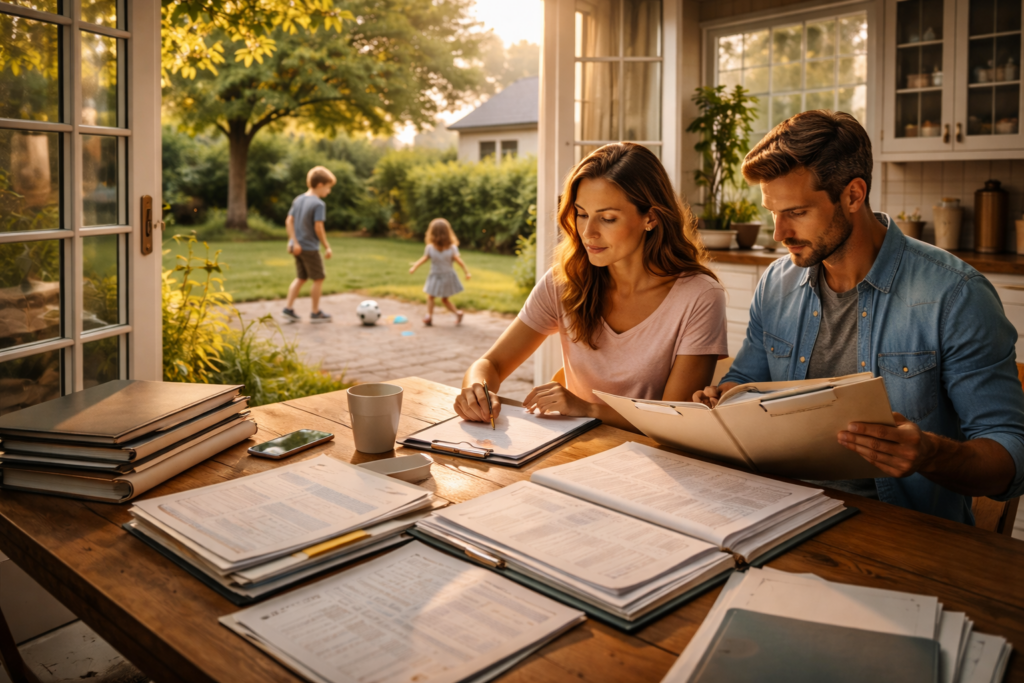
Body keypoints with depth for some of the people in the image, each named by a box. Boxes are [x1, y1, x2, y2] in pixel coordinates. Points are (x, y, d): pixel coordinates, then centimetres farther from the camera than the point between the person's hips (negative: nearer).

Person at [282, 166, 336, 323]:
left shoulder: (298, 200, 7)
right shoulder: (319, 204, -17)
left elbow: (289, 221, 2)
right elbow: (318, 227, -21)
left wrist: (293, 241, 0)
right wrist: (327, 247, -12)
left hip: (298, 247, 8)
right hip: (310, 248, -8)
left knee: (301, 278, 20)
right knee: (318, 279, 7)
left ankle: (288, 308, 16)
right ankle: (316, 313, 14)